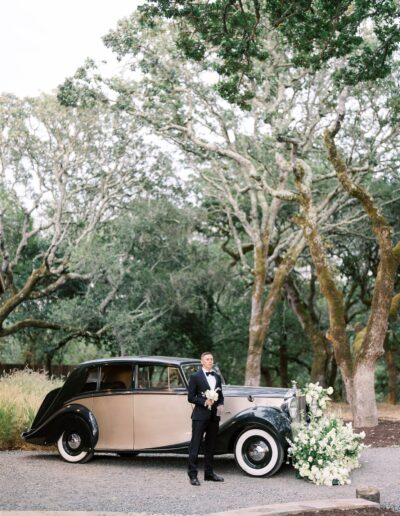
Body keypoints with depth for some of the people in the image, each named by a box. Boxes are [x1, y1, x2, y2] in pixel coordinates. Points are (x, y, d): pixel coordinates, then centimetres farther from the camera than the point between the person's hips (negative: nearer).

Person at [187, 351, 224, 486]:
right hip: (200, 415, -6)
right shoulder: (195, 377, -4)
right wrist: (204, 402, -19)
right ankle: (192, 475, -2)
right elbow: (190, 397, -7)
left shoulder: (217, 377, 14)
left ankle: (209, 473, 22)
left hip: (214, 416, 6)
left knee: (210, 445, 13)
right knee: (195, 445, -4)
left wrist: (221, 404, 1)